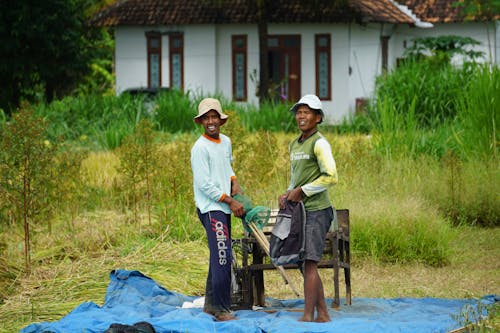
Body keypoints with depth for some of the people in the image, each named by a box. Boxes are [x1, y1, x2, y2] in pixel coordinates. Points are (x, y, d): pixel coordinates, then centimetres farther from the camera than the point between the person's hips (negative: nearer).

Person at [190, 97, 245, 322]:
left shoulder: (226, 142, 12)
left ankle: (211, 305, 22)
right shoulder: (200, 148, -13)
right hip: (210, 208, -9)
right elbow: (204, 184, -16)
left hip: (223, 208, 9)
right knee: (222, 257, -14)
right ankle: (221, 310, -11)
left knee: (219, 257, 13)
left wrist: (234, 182, 8)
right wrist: (230, 201, -14)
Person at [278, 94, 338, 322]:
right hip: (301, 211, 9)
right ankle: (322, 314, 16)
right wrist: (287, 194, 7)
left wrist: (302, 191, -14)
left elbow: (330, 177, -18)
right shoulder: (294, 145, 17)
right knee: (306, 265, 10)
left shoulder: (319, 143, -10)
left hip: (317, 210, -9)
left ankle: (308, 316, -9)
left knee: (309, 263, -11)